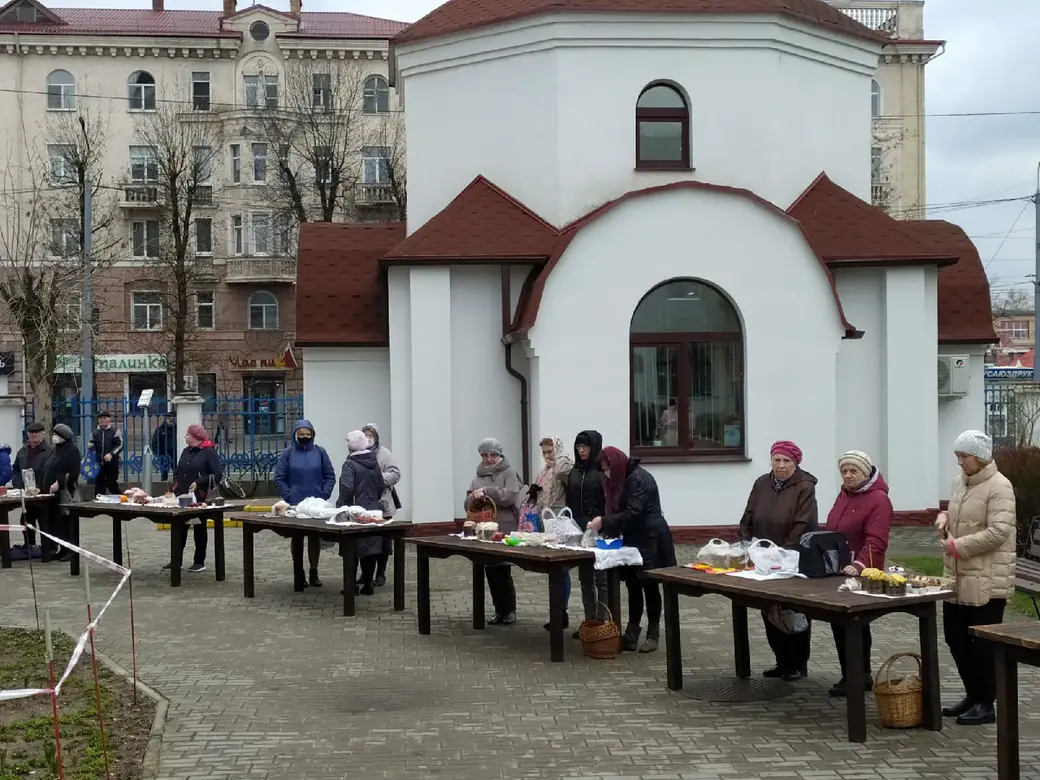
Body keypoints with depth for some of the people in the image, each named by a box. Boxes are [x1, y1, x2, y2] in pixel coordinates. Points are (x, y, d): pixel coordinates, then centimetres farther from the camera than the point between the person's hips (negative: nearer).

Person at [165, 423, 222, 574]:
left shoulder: (209, 452, -8)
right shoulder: (186, 452, 14)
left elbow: (216, 475, -14)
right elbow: (178, 472, 21)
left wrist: (199, 483, -23)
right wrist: (173, 488, 6)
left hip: (199, 498, -6)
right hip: (181, 496, 6)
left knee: (199, 528, 4)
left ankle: (200, 562, 12)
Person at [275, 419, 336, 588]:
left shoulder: (319, 452, 1)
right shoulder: (288, 453, -2)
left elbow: (330, 476, 4)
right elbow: (279, 479, -1)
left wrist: (324, 495, -7)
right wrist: (289, 497, -10)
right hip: (295, 504, -1)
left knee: (315, 537, 6)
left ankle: (314, 573, 14)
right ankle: (298, 573, 14)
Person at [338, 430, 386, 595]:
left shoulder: (350, 464, -12)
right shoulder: (374, 462, 8)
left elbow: (346, 488, -21)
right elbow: (380, 486, 14)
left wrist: (341, 506, -9)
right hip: (374, 510, 6)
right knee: (371, 547, 8)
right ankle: (368, 584, 11)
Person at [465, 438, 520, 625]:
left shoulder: (508, 472, -1)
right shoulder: (478, 476, 14)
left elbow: (509, 496, -16)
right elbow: (468, 504, 12)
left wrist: (486, 491, -19)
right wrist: (473, 497, -10)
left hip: (504, 531, -5)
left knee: (503, 571, -4)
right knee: (490, 572, 7)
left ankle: (510, 610, 7)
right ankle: (499, 610, 16)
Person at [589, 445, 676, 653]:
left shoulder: (640, 479, -18)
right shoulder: (620, 480, 10)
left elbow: (633, 513, -25)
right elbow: (617, 511, 10)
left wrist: (604, 522, -23)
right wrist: (605, 528, -6)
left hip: (650, 539, -8)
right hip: (633, 539, 9)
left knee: (649, 585, -2)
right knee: (632, 585, 5)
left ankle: (653, 634, 7)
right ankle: (632, 633, 6)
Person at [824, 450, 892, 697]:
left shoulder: (878, 499, -12)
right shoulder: (844, 494, 15)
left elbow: (875, 541, -22)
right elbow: (830, 530, 21)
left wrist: (859, 565, -35)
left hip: (861, 575, -8)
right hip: (837, 572, 8)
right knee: (839, 623, 11)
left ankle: (860, 676, 8)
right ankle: (850, 675, 20)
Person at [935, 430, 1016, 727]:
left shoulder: (999, 487, -15)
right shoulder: (960, 482, 12)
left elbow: (998, 532, -23)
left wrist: (958, 546, -20)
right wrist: (945, 516, 5)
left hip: (986, 581, -9)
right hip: (958, 578, 9)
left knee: (983, 643, -1)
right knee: (956, 638, 14)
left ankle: (986, 704, 10)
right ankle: (973, 695, 28)